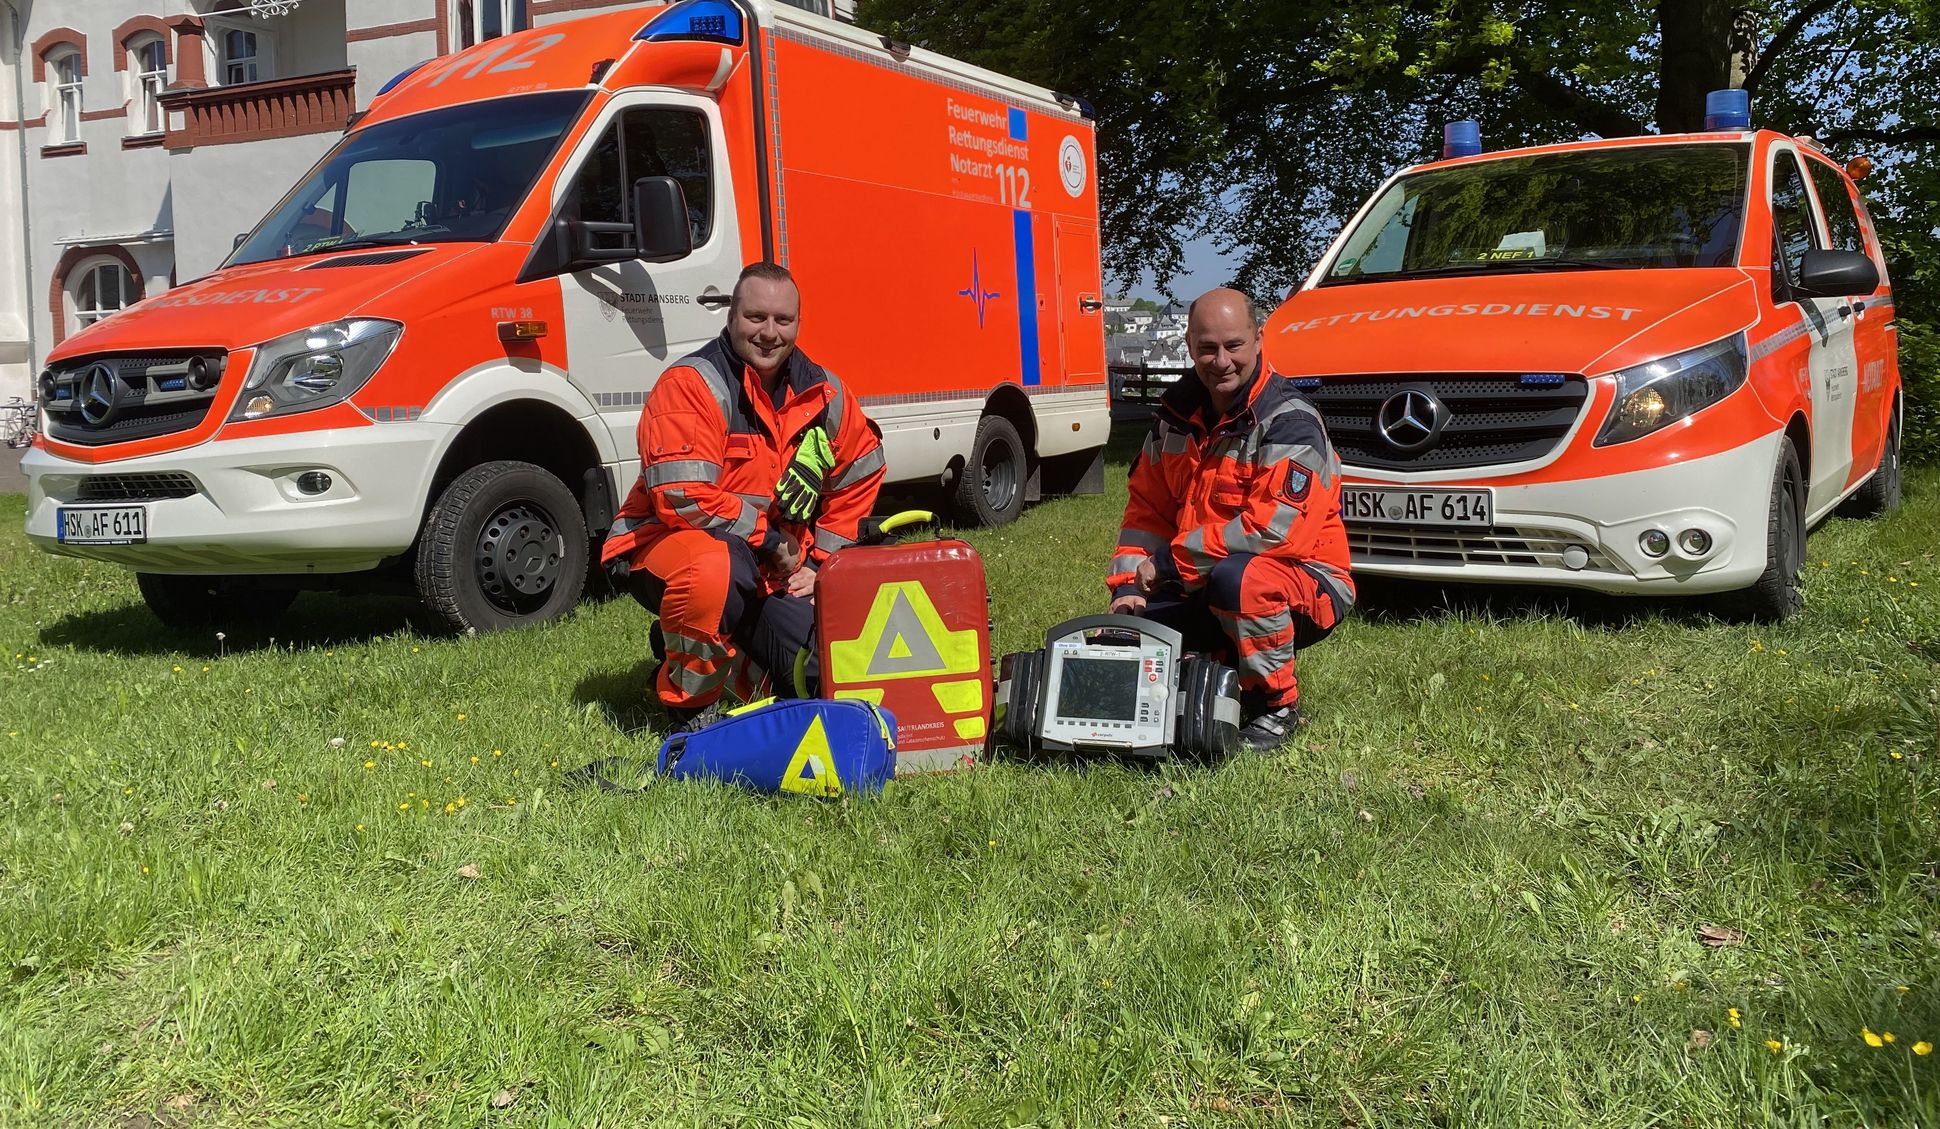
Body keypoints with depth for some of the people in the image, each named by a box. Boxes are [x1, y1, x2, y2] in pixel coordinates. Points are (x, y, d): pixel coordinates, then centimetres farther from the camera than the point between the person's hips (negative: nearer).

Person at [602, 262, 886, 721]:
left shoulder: (823, 393, 1)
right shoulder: (691, 385, -18)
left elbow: (859, 476, 14)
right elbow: (682, 500, -26)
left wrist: (821, 563, 5)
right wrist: (769, 538, -15)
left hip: (775, 568, 6)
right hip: (666, 543, -6)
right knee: (712, 570, -41)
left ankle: (730, 647, 23)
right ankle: (689, 706, -14)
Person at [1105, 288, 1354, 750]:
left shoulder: (1289, 421, -18)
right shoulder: (1177, 412, 5)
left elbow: (1272, 528, -28)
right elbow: (1146, 508, 9)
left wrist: (1170, 561, -21)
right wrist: (1128, 583, -7)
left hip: (1306, 579, -7)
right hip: (1204, 590, 7)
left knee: (1238, 578, -39)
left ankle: (1278, 705, -13)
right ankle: (1229, 665, 15)